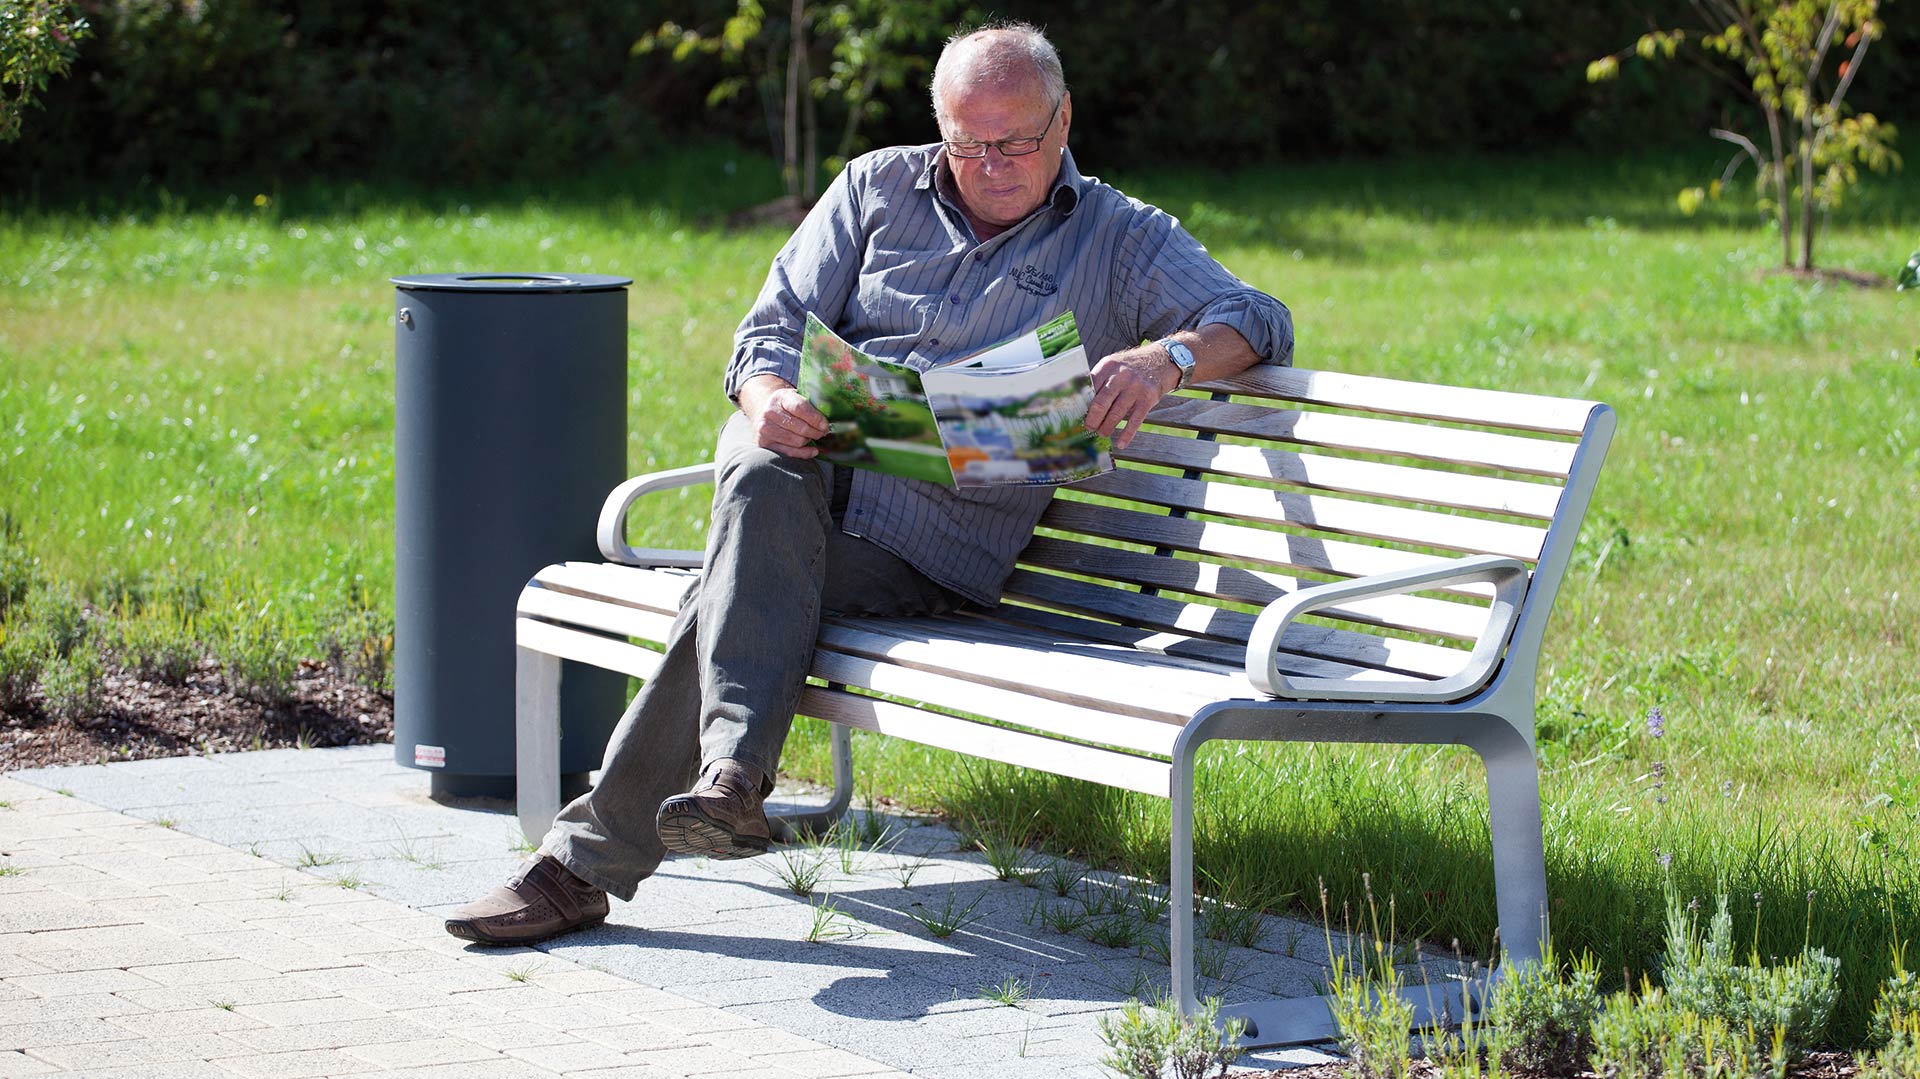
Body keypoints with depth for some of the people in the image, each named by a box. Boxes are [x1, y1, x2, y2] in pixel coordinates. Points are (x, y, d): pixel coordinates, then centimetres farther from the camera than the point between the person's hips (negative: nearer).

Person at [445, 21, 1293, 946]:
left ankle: (589, 859, -30)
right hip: (807, 460, 2)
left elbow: (1255, 321, 0)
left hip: (930, 540, -2)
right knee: (762, 490, -36)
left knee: (729, 604, -27)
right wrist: (770, 401, -14)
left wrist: (1169, 357, -25)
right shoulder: (878, 189, 18)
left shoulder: (1120, 240, 11)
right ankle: (734, 769, -47)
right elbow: (774, 328, 12)